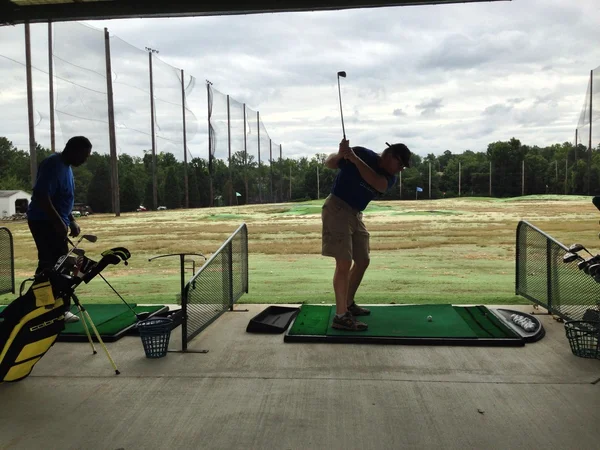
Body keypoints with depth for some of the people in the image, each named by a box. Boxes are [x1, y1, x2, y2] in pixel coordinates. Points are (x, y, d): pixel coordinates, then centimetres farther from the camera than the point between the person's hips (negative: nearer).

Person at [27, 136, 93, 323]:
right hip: (45, 222, -10)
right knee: (56, 266, -10)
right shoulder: (53, 165, -17)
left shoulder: (65, 166, 14)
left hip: (54, 223, 10)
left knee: (49, 266, 12)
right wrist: (59, 222, -26)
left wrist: (71, 221, 15)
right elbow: (41, 196, -25)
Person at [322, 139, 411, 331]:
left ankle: (348, 304, 28)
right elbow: (329, 163, -10)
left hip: (355, 214, 8)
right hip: (337, 209, -8)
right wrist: (340, 154, -33)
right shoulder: (362, 153, -12)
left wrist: (354, 159, -32)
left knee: (362, 261, 13)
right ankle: (340, 316, -10)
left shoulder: (389, 178, 2)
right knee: (344, 262, -14)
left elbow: (376, 183, -21)